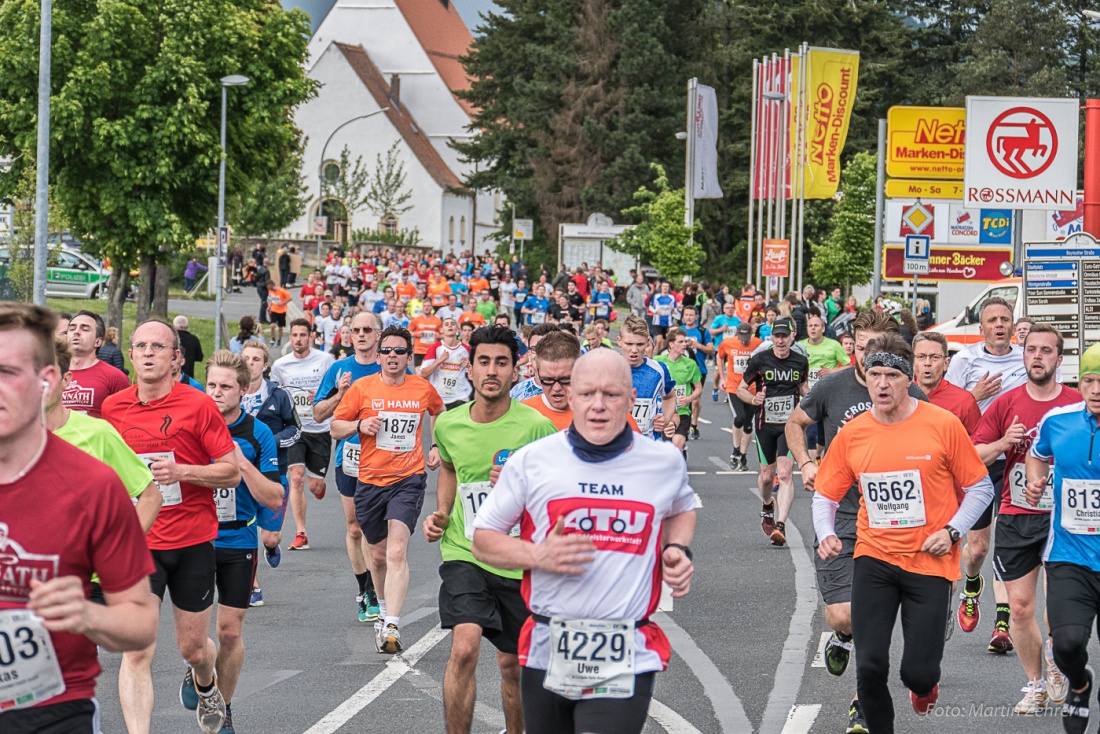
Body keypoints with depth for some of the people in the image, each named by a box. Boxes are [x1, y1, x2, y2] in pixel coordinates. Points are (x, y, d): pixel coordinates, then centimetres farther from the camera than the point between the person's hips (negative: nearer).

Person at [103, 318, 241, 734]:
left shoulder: (198, 406, -8)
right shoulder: (113, 408, 2)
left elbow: (232, 473, -7)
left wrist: (181, 471, -21)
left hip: (193, 543, -1)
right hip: (137, 543, 1)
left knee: (192, 649, 14)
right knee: (136, 653, -12)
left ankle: (206, 685, 49)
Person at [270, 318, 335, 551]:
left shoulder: (325, 360, -2)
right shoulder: (280, 365, 3)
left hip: (320, 430, 0)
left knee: (315, 487, 2)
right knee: (296, 478, -17)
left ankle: (320, 483, 43)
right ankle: (300, 534, -13)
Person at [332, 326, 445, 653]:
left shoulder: (423, 388, 3)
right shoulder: (362, 388, -1)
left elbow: (439, 413, 25)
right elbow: (335, 427, 5)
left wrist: (437, 447, 14)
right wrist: (359, 425, -14)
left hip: (409, 480, -2)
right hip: (370, 481, 2)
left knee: (397, 552, -18)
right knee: (378, 554, 14)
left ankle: (391, 627, -26)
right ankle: (383, 609, 41)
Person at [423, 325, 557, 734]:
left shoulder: (535, 427, -13)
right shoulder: (448, 425, -2)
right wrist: (441, 514, 7)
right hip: (464, 555, 1)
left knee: (512, 663, 13)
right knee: (464, 648, -20)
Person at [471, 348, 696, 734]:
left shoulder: (665, 462, 5)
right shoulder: (531, 460, 1)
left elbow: (681, 509, 28)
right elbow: (483, 539, 7)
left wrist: (679, 549, 6)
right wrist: (538, 555, -12)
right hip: (546, 654, 1)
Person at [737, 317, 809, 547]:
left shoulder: (800, 361, 2)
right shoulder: (759, 360, -4)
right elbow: (741, 388, 3)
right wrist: (753, 399, -17)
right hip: (765, 424, 0)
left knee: (785, 473, -15)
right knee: (767, 475, 10)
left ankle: (780, 525, -19)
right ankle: (767, 507, 43)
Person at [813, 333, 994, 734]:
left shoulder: (943, 425, -7)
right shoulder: (851, 434, 1)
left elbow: (980, 487, 2)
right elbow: (825, 495, 12)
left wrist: (951, 531, -11)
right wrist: (826, 535, -7)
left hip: (930, 562, -2)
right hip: (874, 557, 2)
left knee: (918, 673, -4)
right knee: (870, 667, -9)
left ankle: (924, 685, 34)